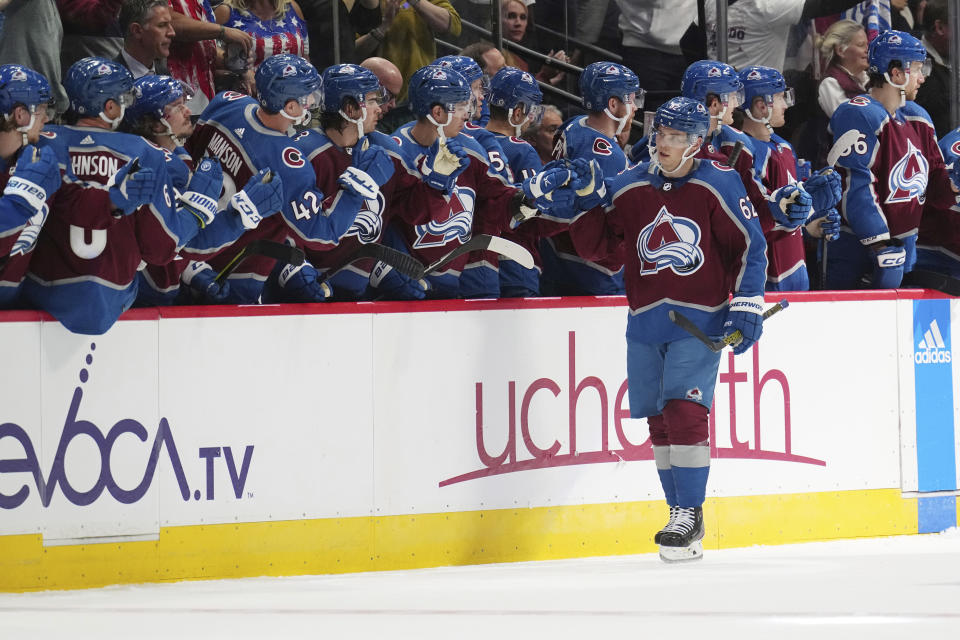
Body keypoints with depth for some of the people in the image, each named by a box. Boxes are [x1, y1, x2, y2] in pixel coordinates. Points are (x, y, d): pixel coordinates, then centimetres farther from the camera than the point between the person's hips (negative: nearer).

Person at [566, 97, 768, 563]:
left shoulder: (718, 184, -4)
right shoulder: (627, 187, 6)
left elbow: (749, 246, -1)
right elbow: (596, 246, 10)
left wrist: (747, 307, -7)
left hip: (700, 319, -4)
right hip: (646, 322, 4)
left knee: (685, 411, -15)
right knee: (660, 420, 7)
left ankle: (690, 516, -8)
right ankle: (680, 513, 17)